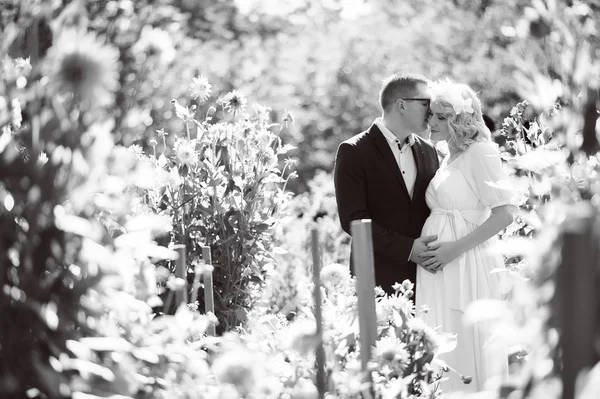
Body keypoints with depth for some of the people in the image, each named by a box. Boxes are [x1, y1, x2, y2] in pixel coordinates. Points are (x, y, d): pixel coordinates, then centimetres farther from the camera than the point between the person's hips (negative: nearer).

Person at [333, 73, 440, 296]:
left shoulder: (427, 151, 13)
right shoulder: (354, 152, -5)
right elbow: (353, 218, -11)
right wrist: (406, 248, -15)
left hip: (425, 274, 5)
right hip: (379, 277, -5)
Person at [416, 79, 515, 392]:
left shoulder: (480, 152, -9)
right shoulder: (447, 159, 16)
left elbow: (504, 214, -16)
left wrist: (456, 248, -17)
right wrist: (423, 249, 7)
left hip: (467, 267, -8)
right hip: (440, 269, 8)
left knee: (470, 348, -3)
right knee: (441, 352, 8)